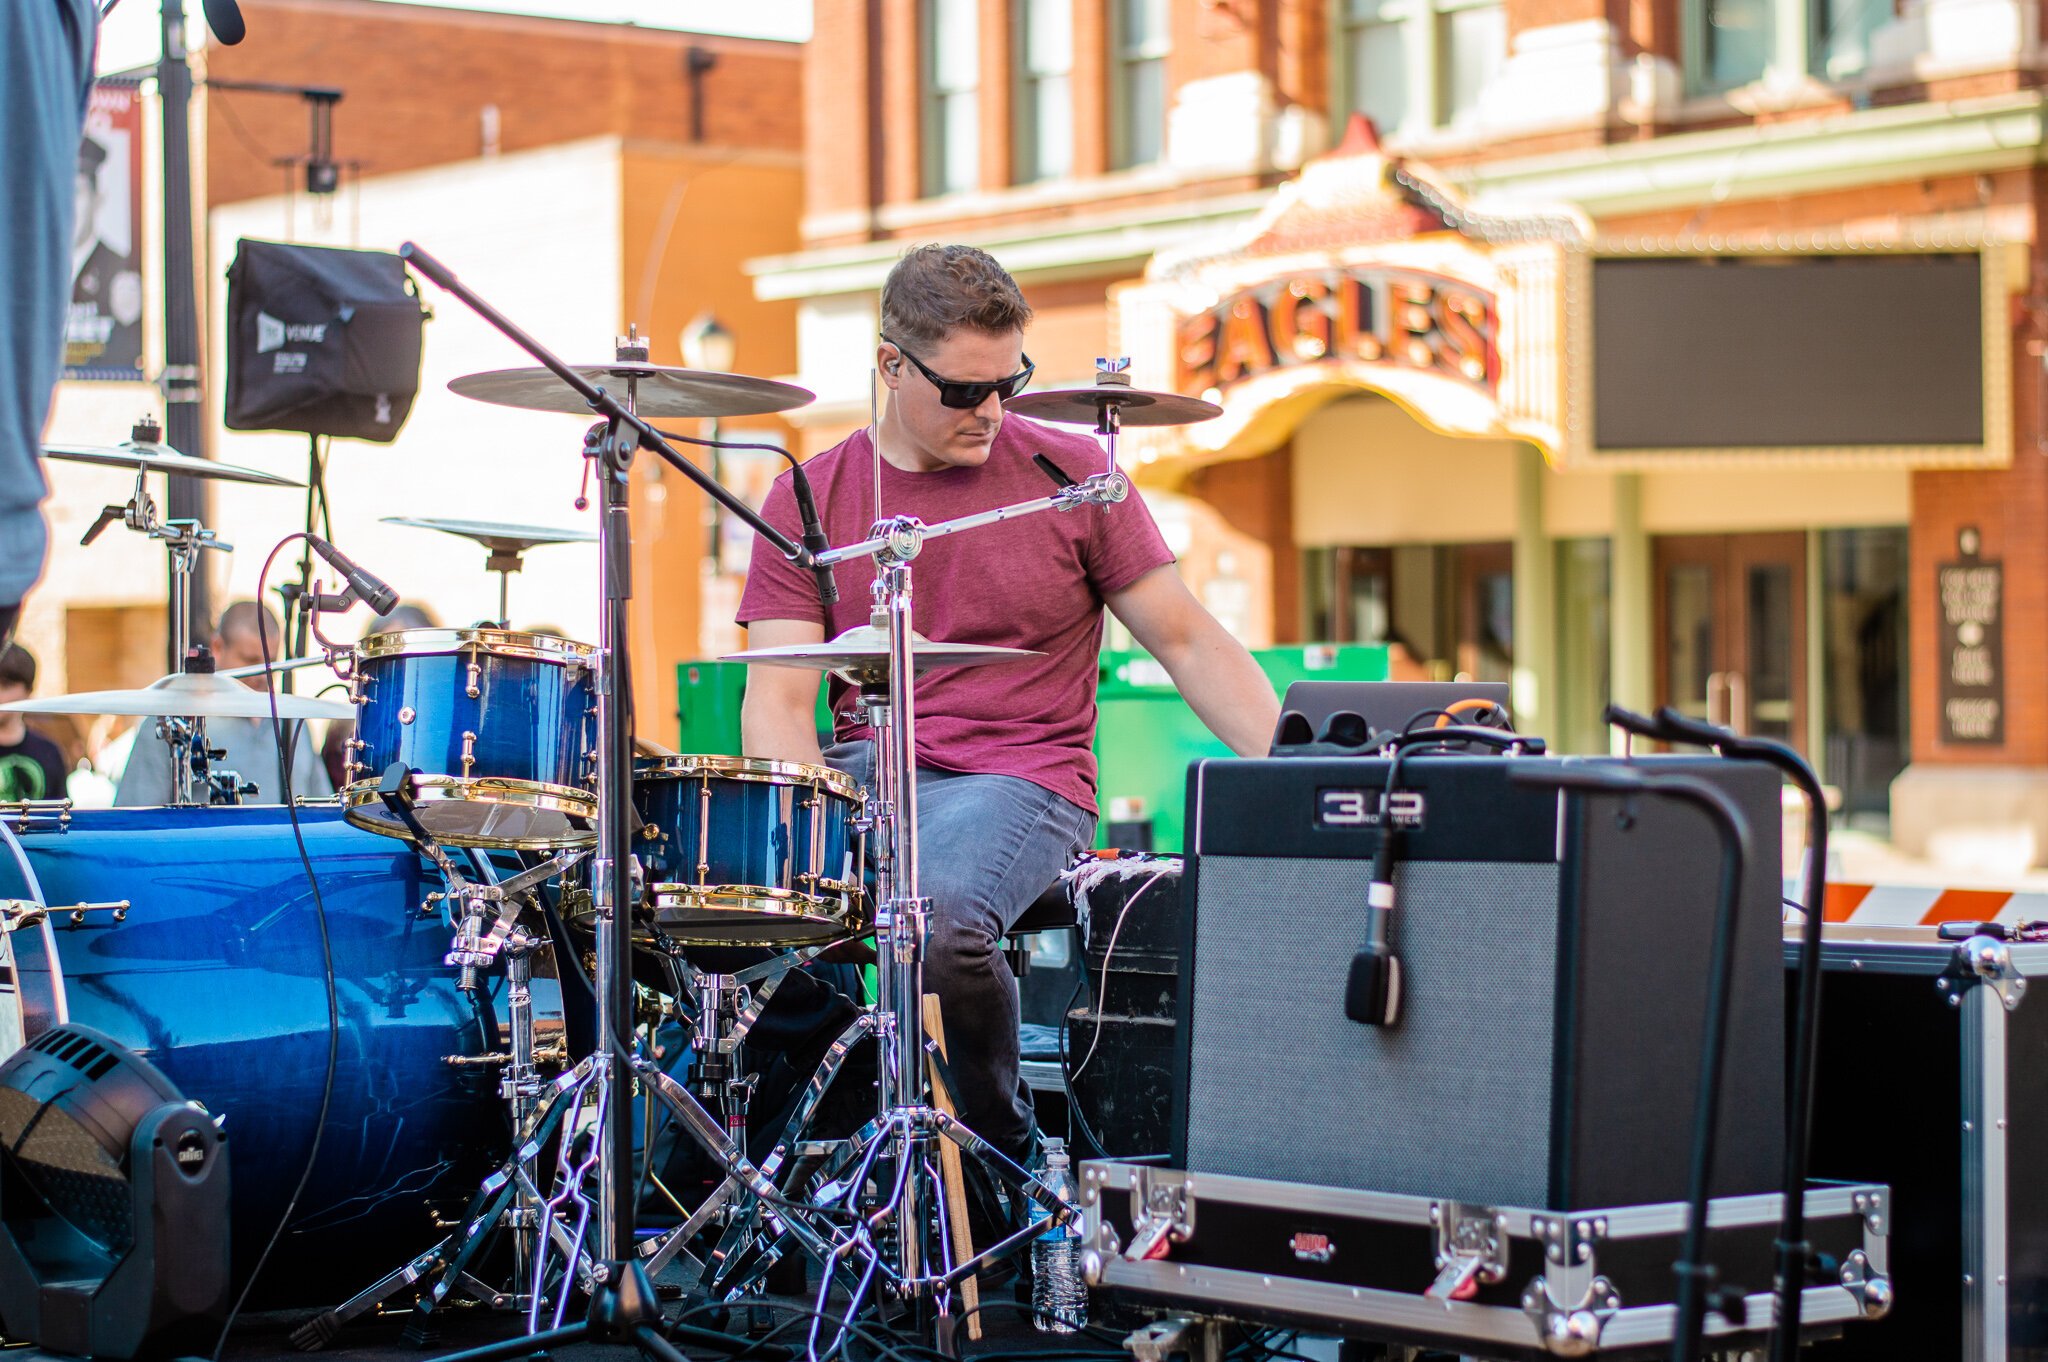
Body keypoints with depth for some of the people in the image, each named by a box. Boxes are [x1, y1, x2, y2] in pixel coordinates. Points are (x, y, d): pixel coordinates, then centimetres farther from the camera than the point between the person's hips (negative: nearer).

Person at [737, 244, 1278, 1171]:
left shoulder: (1069, 473, 2)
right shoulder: (807, 500, 5)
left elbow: (1188, 642, 3)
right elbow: (778, 696, -3)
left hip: (1020, 779, -2)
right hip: (858, 773, 2)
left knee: (934, 912, -34)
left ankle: (1009, 1157, -7)